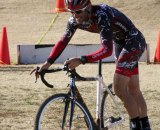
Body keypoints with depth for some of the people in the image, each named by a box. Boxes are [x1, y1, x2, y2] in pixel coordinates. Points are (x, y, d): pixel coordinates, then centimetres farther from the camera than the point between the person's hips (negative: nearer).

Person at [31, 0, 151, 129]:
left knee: (119, 89, -14)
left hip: (133, 42, -8)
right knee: (134, 90, 14)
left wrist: (81, 60, -49)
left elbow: (107, 50, -42)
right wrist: (48, 63, -16)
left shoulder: (101, 16, -35)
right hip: (120, 43, 8)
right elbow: (63, 41, -5)